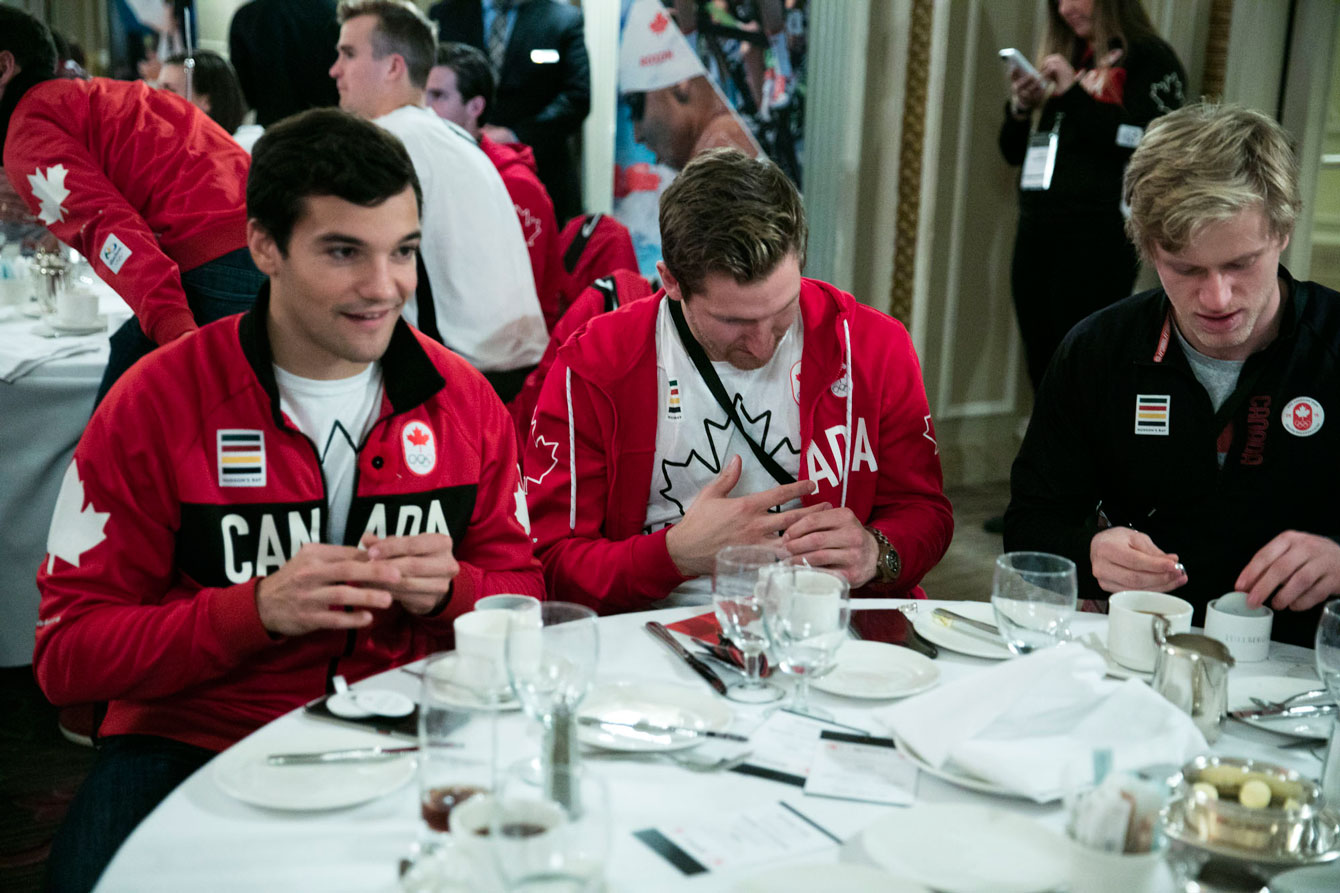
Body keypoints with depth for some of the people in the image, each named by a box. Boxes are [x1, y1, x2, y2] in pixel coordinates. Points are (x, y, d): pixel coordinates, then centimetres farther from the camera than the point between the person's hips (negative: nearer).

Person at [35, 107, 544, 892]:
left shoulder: (463, 401, 3)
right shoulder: (156, 405, -6)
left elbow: (522, 593, 11)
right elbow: (68, 651, -7)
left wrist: (449, 591, -13)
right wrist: (260, 610, -22)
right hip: (194, 745, -3)